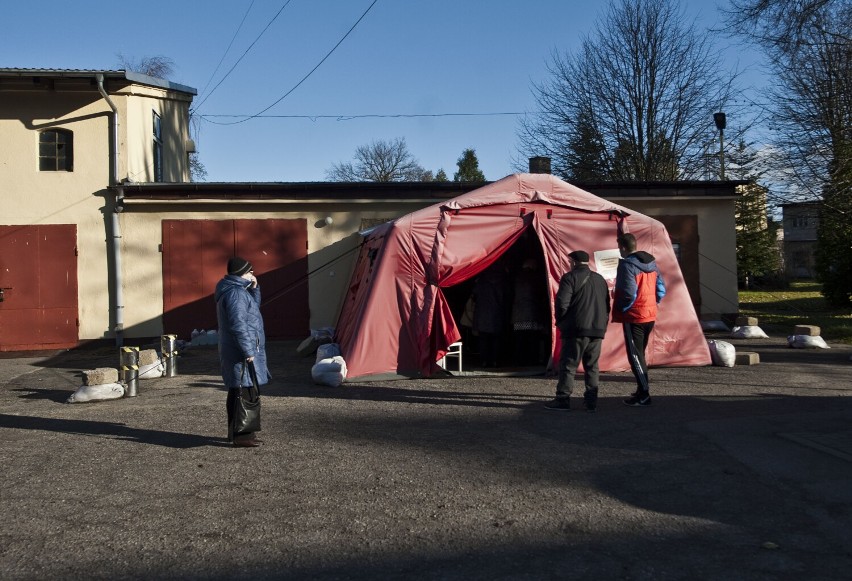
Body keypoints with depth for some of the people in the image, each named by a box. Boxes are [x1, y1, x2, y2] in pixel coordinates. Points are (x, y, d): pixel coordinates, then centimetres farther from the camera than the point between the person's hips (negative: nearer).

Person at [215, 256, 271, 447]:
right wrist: (248, 351, -22)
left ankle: (235, 432, 25)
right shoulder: (235, 293, -18)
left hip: (234, 351, 11)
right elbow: (238, 325, -24)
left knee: (236, 392, 16)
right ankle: (242, 435, -9)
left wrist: (254, 288, 13)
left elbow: (254, 307, 28)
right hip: (242, 352, -11)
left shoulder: (237, 290, 15)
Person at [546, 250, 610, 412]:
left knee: (568, 365, -1)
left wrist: (560, 321, 1)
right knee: (592, 366, 11)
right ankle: (591, 401, 9)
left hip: (576, 329, -6)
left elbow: (562, 302, -14)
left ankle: (563, 399, -1)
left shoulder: (570, 277, -5)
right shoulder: (600, 279, 16)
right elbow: (607, 305, 19)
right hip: (598, 330, 6)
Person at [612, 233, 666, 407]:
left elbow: (628, 293, -22)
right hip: (650, 315, 8)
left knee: (634, 355, -3)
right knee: (640, 353, 19)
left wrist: (619, 307, -6)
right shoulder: (651, 262, 9)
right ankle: (642, 390, 25)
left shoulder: (627, 265, -16)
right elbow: (661, 290, 10)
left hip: (633, 317, -8)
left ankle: (643, 395, -5)